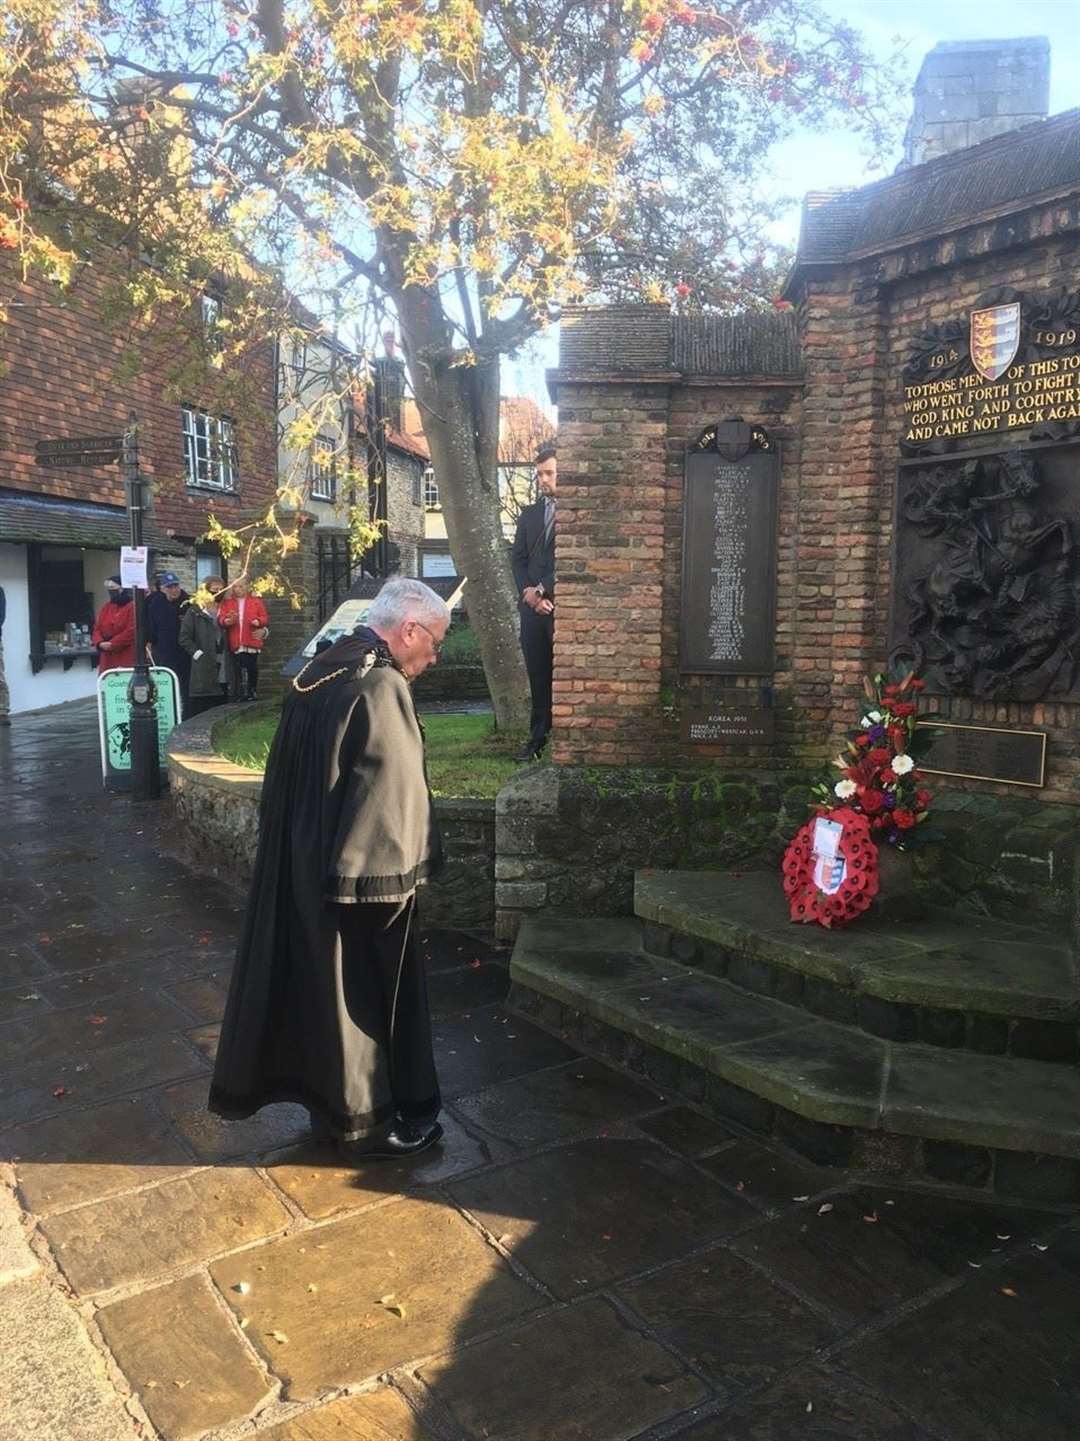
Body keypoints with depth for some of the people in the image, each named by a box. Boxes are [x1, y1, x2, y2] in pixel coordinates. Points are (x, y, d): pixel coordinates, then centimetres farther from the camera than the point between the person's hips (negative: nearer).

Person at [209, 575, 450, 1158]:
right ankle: (365, 1118, 23)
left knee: (313, 979, 19)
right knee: (365, 989, 7)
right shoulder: (380, 688, -21)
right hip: (360, 873, -9)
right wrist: (399, 874, -13)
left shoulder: (319, 672, 7)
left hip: (297, 863, 9)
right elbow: (392, 795, -22)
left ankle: (327, 1099, 36)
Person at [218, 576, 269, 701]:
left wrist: (258, 621, -20)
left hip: (252, 641, -1)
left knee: (252, 668, 3)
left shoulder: (256, 601, 7)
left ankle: (253, 691, 14)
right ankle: (243, 693, 1)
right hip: (236, 643, 1)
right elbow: (221, 617, -1)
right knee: (240, 669, -2)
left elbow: (265, 618, 3)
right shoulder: (227, 602, 11)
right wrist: (227, 621, -24)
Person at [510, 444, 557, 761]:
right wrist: (527, 590, -3)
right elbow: (517, 558, 14)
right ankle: (539, 736, 13)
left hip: (562, 604, -5)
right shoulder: (529, 513, 19)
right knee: (538, 675, 7)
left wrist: (544, 590, -10)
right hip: (532, 604, 5)